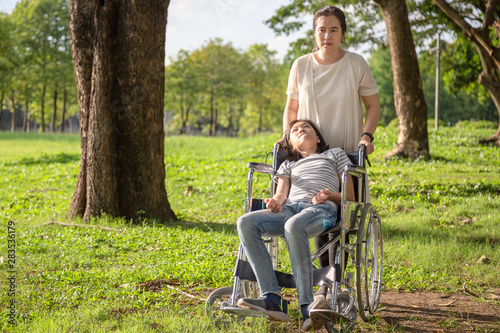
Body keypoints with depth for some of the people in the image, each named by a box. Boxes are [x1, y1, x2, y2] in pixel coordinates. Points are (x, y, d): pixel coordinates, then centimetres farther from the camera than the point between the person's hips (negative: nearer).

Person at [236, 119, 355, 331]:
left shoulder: (335, 155, 28)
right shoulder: (288, 165, 37)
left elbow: (350, 196, 19)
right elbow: (282, 193, 18)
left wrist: (330, 195, -3)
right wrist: (275, 202, -7)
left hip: (322, 209, -4)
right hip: (289, 208, 4)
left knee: (294, 226, -42)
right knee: (246, 222, -28)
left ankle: (307, 305, -43)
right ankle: (272, 298, -37)